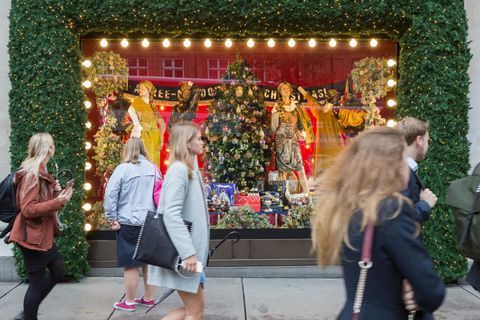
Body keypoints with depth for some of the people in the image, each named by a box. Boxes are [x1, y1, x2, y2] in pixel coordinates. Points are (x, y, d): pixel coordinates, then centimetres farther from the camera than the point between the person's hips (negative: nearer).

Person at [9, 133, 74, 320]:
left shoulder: (40, 172, 14)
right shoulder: (32, 173, -18)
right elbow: (28, 209, -23)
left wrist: (57, 193, 1)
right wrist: (58, 202, -27)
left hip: (43, 234, 10)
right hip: (32, 235, -10)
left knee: (58, 272, 17)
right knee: (37, 282, -2)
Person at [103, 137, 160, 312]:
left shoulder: (123, 168, -8)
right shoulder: (154, 169, 7)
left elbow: (110, 195, -12)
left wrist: (113, 219, -4)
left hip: (129, 223, -5)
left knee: (131, 264, 4)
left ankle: (129, 302, 14)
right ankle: (148, 298, 24)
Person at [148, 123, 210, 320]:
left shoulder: (191, 170, 13)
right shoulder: (179, 170, -15)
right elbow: (171, 215, -24)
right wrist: (188, 252, -26)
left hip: (190, 251, 9)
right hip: (181, 254, -9)